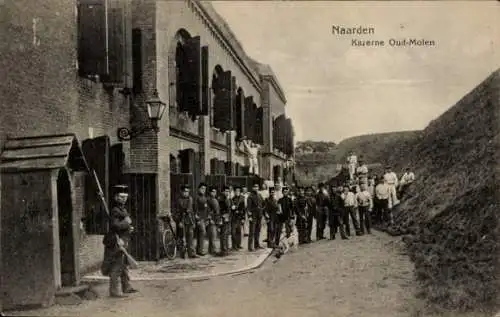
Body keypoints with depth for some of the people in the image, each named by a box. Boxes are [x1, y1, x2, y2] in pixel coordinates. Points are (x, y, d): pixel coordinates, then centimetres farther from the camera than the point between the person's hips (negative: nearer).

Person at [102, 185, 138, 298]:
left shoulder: (123, 209, 14)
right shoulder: (115, 210, -17)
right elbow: (115, 225, -28)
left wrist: (128, 228, 9)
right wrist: (126, 222, -17)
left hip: (123, 241, 10)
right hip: (117, 242, -10)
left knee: (124, 265, 19)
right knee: (117, 267, -5)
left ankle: (126, 287, 30)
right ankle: (114, 291, 0)